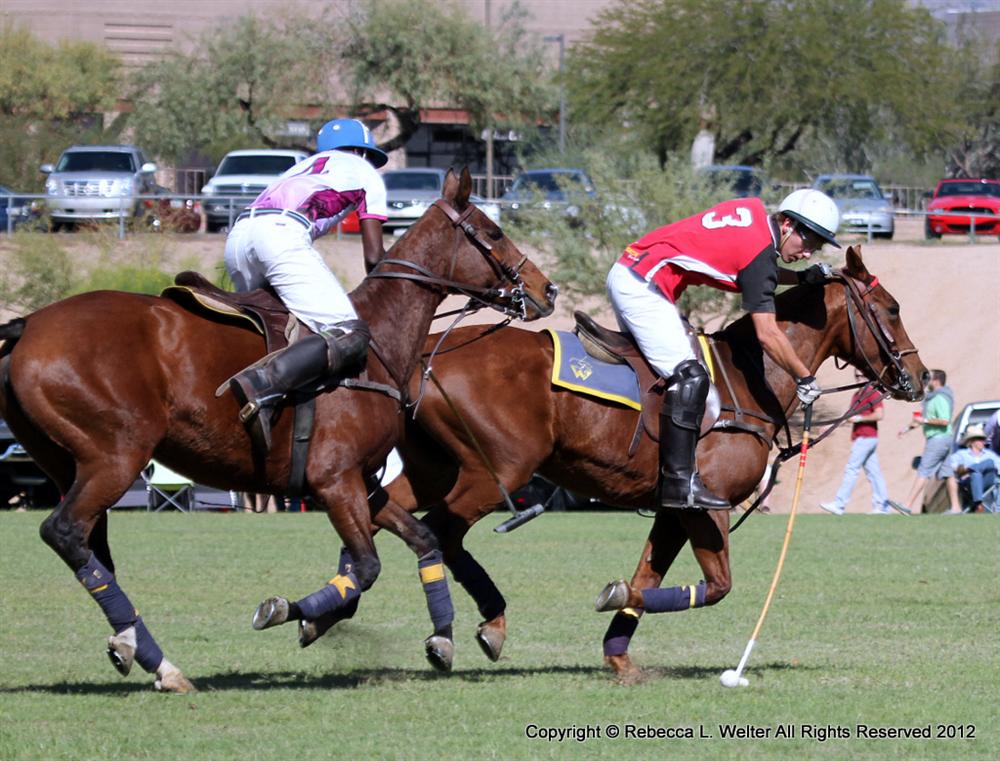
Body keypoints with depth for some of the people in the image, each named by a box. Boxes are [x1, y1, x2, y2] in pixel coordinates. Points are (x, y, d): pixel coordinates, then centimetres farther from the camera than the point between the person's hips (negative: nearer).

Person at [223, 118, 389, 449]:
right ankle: (261, 385, -37)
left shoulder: (306, 166, 39)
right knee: (350, 337, -14)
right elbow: (374, 256, 16)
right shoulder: (366, 173, 23)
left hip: (237, 238, 7)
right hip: (282, 233, -7)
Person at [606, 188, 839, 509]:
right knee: (689, 377, -15)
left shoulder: (753, 212, 10)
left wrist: (802, 278, 19)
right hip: (641, 286, -11)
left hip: (625, 274, 11)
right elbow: (767, 334, -17)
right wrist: (804, 379, -8)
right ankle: (679, 482, -20)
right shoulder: (760, 250, -15)